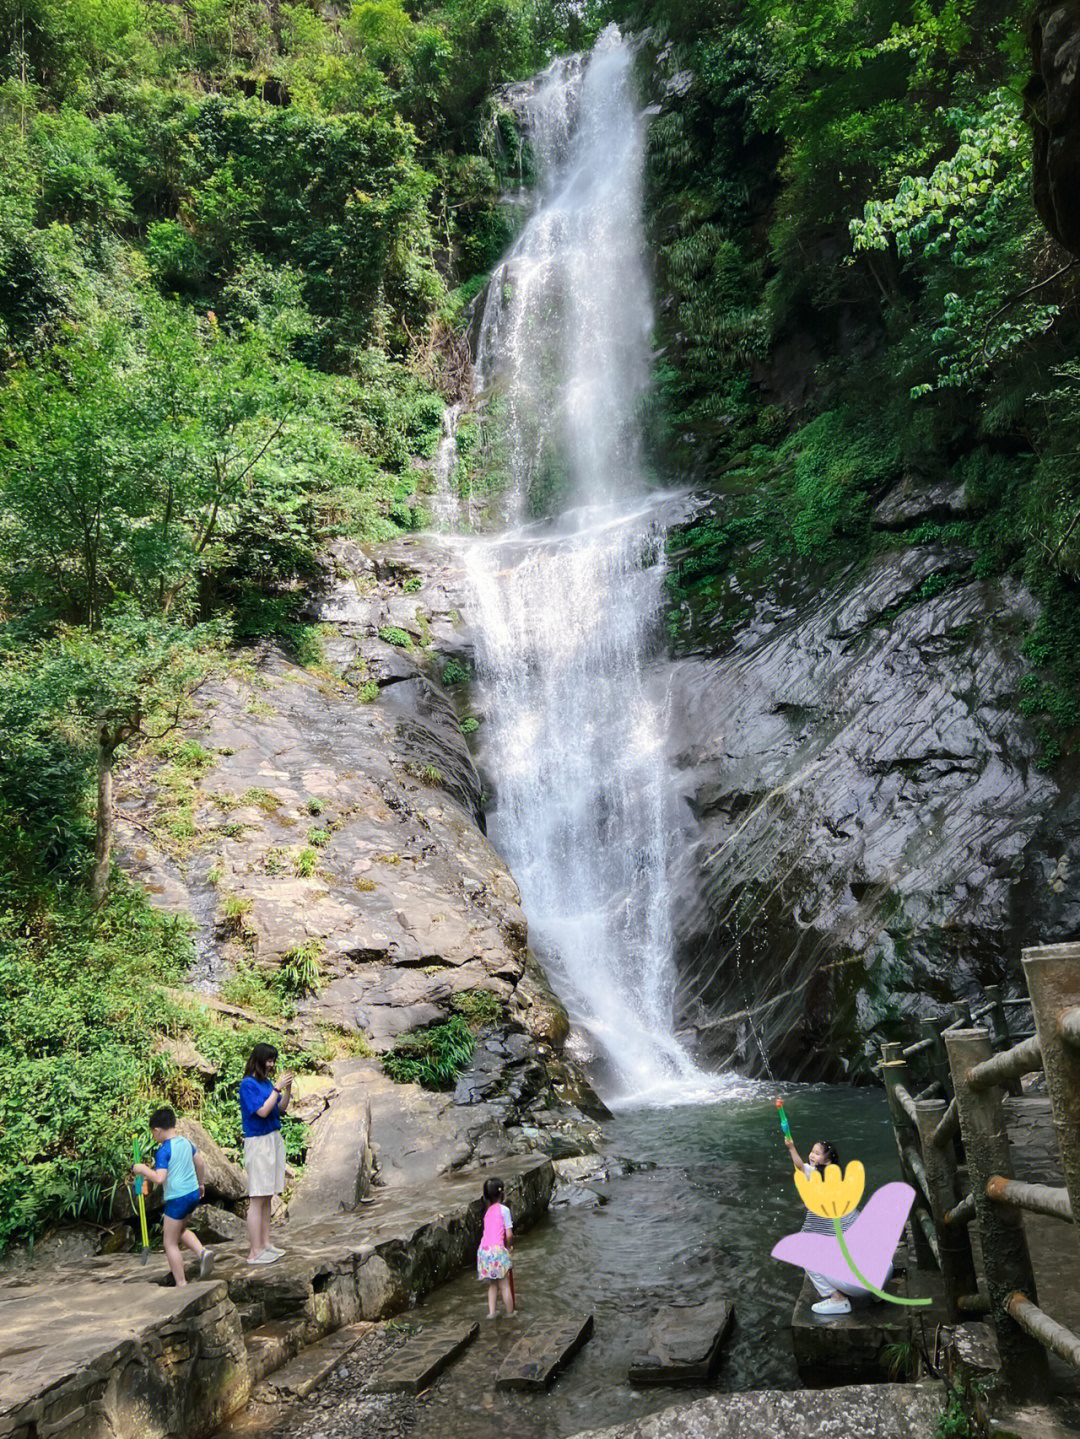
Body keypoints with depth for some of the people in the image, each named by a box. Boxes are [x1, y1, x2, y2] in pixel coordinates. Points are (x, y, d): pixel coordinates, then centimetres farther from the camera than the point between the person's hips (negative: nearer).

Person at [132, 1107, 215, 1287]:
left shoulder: (163, 1151, -16)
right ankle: (202, 1252, 8)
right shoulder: (186, 1142, 7)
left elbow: (159, 1178, -24)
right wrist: (201, 1183, 30)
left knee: (170, 1243, 7)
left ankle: (181, 1284, 10)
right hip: (193, 1192, 8)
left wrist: (143, 1170, -10)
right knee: (180, 1229, 29)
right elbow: (201, 1163, 16)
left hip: (177, 1198, -8)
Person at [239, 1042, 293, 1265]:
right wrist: (277, 1089, -18)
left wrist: (288, 1090, 0)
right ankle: (255, 1253, 0)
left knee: (267, 1197, 13)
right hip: (258, 1142, -8)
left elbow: (280, 1109, 14)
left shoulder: (267, 1082, 9)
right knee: (257, 1199, -4)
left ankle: (265, 1244, 21)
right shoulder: (248, 1084, -13)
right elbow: (262, 1111, -20)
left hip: (274, 1139, 8)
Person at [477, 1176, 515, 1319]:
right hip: (497, 1250, -5)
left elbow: (489, 1232, 12)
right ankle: (510, 1313, 15)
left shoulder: (488, 1210, 13)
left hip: (483, 1251, 5)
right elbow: (509, 1235, -8)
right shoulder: (504, 1209, -5)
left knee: (492, 1285, 19)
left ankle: (491, 1312, 16)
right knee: (504, 1285, 7)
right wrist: (509, 1247, 9)